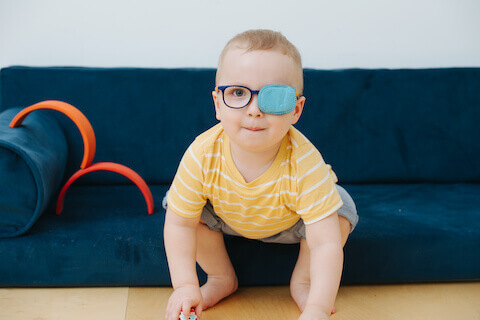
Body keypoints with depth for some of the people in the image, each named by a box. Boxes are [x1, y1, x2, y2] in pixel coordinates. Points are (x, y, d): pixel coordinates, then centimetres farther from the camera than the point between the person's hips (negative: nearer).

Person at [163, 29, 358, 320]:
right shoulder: (202, 155, -36)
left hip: (289, 225, -1)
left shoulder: (305, 164, -41)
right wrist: (185, 286, -33)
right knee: (181, 202, -20)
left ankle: (302, 281, 2)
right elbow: (179, 224, -24)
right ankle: (221, 278, 6)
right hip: (226, 219, 2)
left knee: (341, 207, -26)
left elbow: (326, 244, -41)